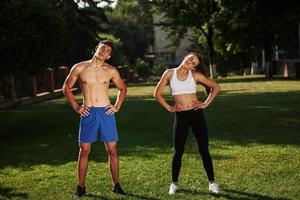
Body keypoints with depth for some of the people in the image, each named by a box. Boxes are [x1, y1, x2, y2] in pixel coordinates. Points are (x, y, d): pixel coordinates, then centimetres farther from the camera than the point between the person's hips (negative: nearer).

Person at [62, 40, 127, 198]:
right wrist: (75, 106, 2)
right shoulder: (79, 68, 0)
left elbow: (123, 89, 18)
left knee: (112, 150, 2)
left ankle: (116, 185, 14)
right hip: (88, 113, -1)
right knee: (84, 150, 2)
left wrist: (117, 106, 5)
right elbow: (66, 87, 10)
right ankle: (81, 187, 13)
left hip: (106, 113, 1)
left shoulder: (111, 71, 3)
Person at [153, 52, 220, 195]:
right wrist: (168, 108, 1)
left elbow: (215, 87, 7)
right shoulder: (170, 73, 1)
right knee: (178, 151, 4)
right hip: (180, 116, 0)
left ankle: (212, 182, 14)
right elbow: (157, 93, 7)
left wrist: (206, 103, 0)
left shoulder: (195, 75, 0)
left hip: (196, 114, 0)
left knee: (204, 150, 3)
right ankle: (174, 183, 19)